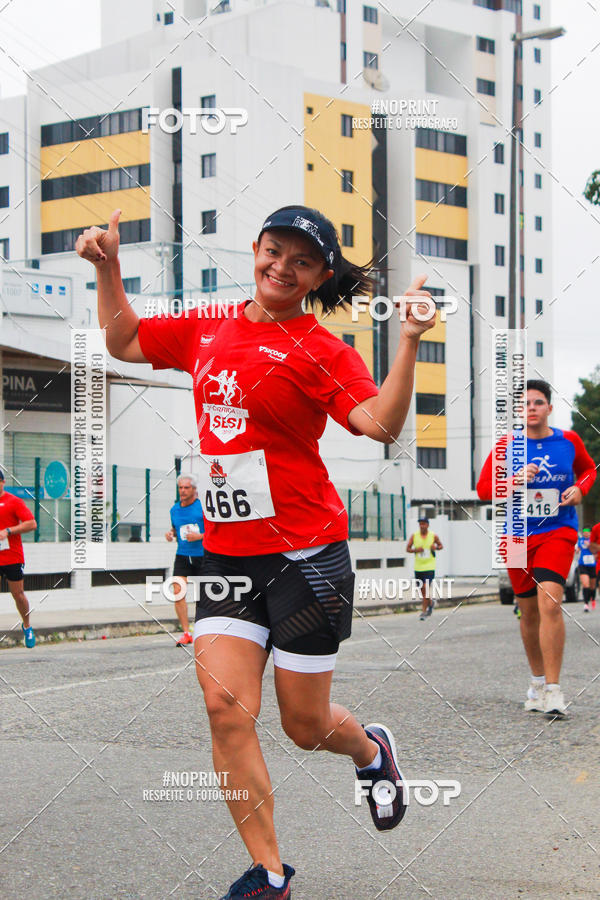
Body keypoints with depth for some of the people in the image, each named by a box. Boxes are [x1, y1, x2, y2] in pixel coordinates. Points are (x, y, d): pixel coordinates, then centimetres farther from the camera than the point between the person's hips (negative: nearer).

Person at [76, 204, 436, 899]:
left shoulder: (320, 349, -6)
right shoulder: (207, 330, 10)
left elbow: (382, 423, -21)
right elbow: (124, 341, 24)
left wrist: (409, 342, -33)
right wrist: (107, 267, 13)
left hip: (304, 554, -4)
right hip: (225, 554, 4)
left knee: (304, 724, 5)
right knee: (225, 705, -9)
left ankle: (372, 750, 42)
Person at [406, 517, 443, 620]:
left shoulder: (433, 536, -3)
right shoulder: (414, 536, -1)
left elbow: (440, 546, 12)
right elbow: (407, 549, 3)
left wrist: (436, 547, -11)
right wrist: (415, 550, -16)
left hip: (429, 567, -3)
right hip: (418, 567, 3)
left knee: (426, 588, -14)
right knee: (421, 589, 11)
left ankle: (424, 611, -9)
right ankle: (430, 603, 40)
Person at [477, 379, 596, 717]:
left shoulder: (569, 441, 2)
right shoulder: (507, 446, 0)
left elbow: (589, 468, 20)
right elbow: (483, 488, 1)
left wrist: (579, 488, -1)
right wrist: (515, 480, -17)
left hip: (558, 531, -2)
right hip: (517, 535, 2)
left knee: (550, 603, -20)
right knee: (529, 611, 11)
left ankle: (553, 690, -19)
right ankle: (538, 681, 30)